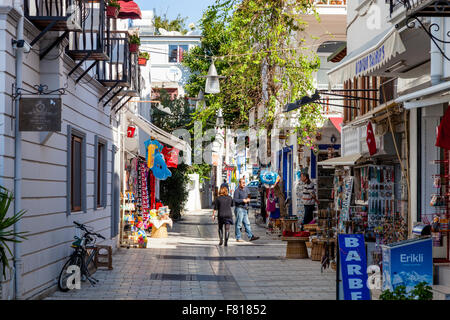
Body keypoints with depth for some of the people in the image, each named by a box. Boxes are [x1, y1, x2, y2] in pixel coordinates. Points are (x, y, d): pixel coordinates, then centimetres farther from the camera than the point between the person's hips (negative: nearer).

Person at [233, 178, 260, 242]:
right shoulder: (237, 190, -8)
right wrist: (243, 200, -21)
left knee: (247, 223, 7)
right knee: (238, 223, -4)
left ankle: (251, 236, 7)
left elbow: (249, 196, 26)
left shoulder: (246, 189, 14)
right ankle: (238, 238, 0)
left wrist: (248, 199, 4)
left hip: (245, 209, 7)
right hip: (239, 208, -7)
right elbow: (235, 199, -17)